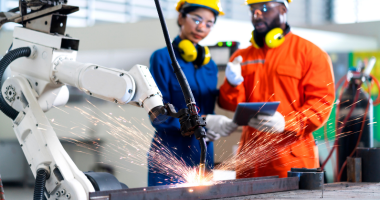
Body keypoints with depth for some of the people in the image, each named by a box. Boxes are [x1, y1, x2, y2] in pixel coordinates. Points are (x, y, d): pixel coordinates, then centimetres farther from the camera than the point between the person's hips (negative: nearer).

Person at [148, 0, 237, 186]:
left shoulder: (209, 64, 13)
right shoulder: (162, 58, -5)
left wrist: (212, 130, -5)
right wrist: (203, 121, -20)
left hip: (203, 157, 6)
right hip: (170, 155, -5)